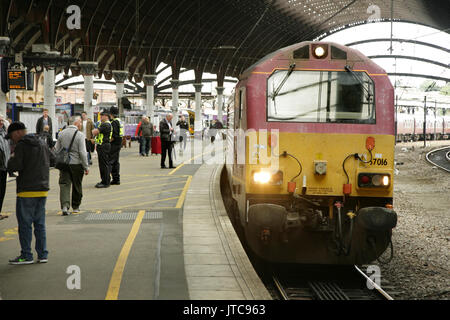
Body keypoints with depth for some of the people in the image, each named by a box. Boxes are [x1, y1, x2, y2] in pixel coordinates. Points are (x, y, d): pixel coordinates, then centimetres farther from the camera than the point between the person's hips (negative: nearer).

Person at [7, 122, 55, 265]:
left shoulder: (21, 145, -10)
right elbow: (53, 160, 22)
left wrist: (12, 158, 1)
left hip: (27, 190, -7)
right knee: (40, 223, 12)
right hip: (43, 189, 7)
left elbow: (15, 166, -18)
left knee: (25, 224, 1)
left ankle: (26, 256, 3)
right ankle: (42, 254, 12)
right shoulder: (41, 143, 13)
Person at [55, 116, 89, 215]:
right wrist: (86, 167, -7)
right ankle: (76, 207, 22)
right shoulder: (80, 135, -10)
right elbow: (82, 152, -13)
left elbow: (56, 149, 10)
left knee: (64, 184, 0)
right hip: (76, 163, -3)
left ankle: (65, 206, -16)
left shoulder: (61, 134, 6)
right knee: (77, 186, 11)